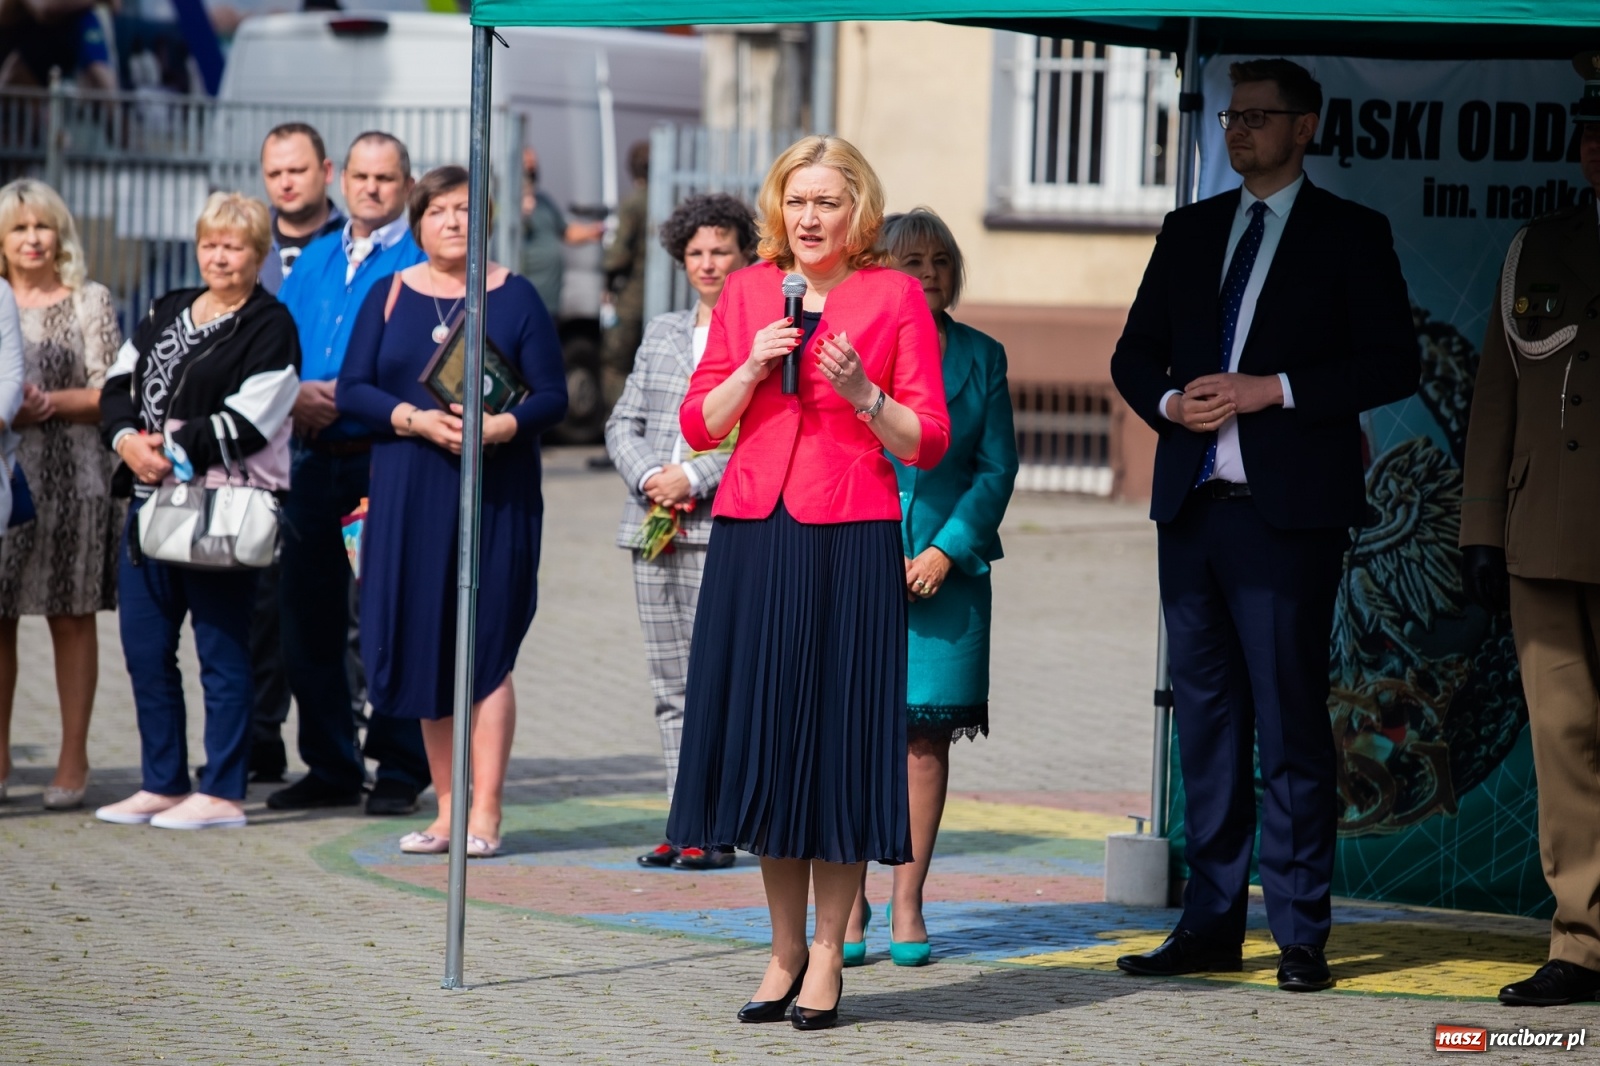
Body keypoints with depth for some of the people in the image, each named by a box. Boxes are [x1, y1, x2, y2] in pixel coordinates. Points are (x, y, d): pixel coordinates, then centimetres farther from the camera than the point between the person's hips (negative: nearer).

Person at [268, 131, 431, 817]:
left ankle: (399, 772, 4)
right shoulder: (315, 260, 17)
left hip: (386, 458, -6)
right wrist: (295, 394, -5)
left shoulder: (421, 265, -3)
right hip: (315, 459, 6)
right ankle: (330, 767, 17)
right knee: (308, 619, 8)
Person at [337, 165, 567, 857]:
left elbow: (553, 396, 0)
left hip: (495, 495, -2)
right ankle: (446, 807, 10)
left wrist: (500, 426, -19)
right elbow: (352, 389, 3)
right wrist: (417, 419, -13)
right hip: (409, 498, 3)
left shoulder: (514, 297, 4)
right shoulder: (390, 296, 10)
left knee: (486, 647, -6)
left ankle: (483, 812, -5)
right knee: (427, 649, 3)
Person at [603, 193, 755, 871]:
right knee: (670, 684, 6)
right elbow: (624, 424, 15)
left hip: (724, 529, -6)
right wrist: (650, 477, -4)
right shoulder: (662, 333, 18)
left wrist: (693, 478, -15)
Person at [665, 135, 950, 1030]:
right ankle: (785, 948, 16)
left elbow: (929, 442, 1)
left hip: (849, 540, -3)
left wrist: (863, 393, -15)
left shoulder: (895, 296, 2)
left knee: (838, 731, -1)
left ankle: (828, 953, 8)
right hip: (752, 535, 3)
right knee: (761, 732, 5)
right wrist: (755, 366, -6)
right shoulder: (747, 292, 11)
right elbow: (699, 424, 9)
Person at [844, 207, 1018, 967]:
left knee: (926, 733, 2)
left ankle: (907, 906, 8)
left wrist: (946, 551, -6)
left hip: (948, 569, 1)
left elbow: (997, 468, 6)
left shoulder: (981, 357, 9)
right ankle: (849, 905, 3)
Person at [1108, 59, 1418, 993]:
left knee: (1291, 722, -5)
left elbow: (1393, 364, -5)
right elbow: (1134, 353, 17)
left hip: (1288, 511, -5)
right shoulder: (1189, 232, 16)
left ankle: (1301, 935, -3)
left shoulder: (1351, 235, 2)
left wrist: (1273, 389, -14)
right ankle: (1212, 924, 12)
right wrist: (1172, 401, -4)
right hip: (1192, 503, 5)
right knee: (1206, 716, 7)